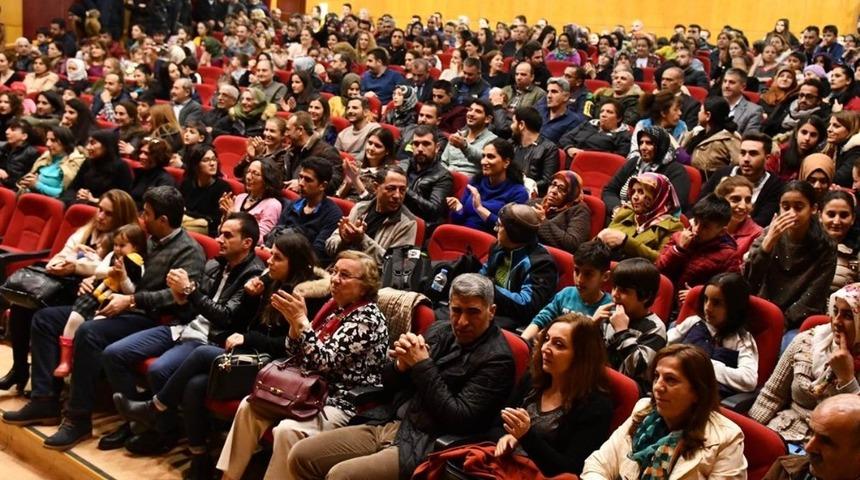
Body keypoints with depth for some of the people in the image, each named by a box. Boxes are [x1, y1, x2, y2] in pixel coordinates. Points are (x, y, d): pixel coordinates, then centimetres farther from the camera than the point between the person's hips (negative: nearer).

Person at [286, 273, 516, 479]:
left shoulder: (497, 358, -11)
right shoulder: (439, 331, 10)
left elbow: (459, 420, -19)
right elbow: (389, 382, 16)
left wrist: (422, 365, -15)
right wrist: (402, 363, -8)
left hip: (426, 445, -7)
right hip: (389, 424, 7)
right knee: (299, 456, -3)